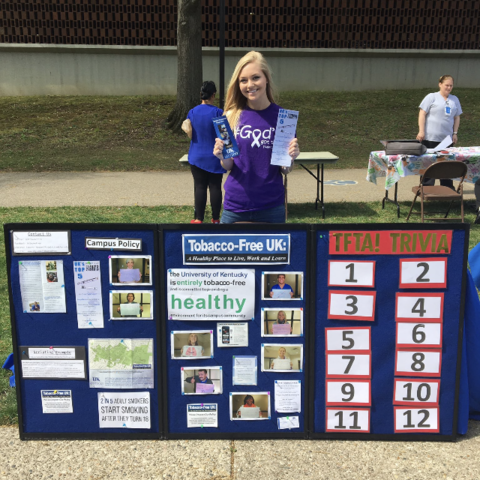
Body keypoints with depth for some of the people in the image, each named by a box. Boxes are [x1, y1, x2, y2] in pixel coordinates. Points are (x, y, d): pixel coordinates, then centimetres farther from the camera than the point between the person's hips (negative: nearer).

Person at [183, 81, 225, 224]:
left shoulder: (192, 112, 0)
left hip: (197, 157, 2)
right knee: (215, 187, 5)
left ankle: (198, 218, 6)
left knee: (200, 187, 5)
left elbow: (190, 135, 1)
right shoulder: (218, 112, -9)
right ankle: (216, 218, 10)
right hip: (215, 158, -2)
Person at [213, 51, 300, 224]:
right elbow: (228, 166, 4)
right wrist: (223, 156, -17)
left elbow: (285, 170, 1)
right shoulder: (232, 117, -3)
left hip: (271, 207, 0)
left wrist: (291, 157, -19)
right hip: (235, 206, 1)